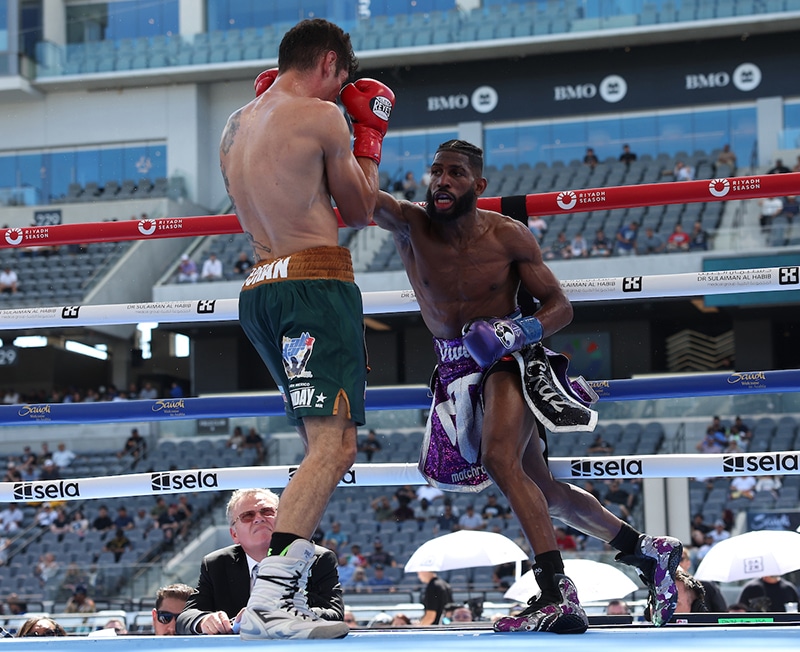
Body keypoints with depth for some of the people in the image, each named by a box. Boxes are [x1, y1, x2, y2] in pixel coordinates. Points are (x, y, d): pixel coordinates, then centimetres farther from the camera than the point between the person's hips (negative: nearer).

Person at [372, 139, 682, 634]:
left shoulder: (508, 236, -12)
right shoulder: (410, 225, -8)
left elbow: (561, 307, -6)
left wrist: (519, 330, -25)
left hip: (509, 361, -4)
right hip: (457, 369, 5)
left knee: (500, 458, -31)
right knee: (543, 491, 14)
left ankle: (558, 594, -35)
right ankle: (647, 552, 30)